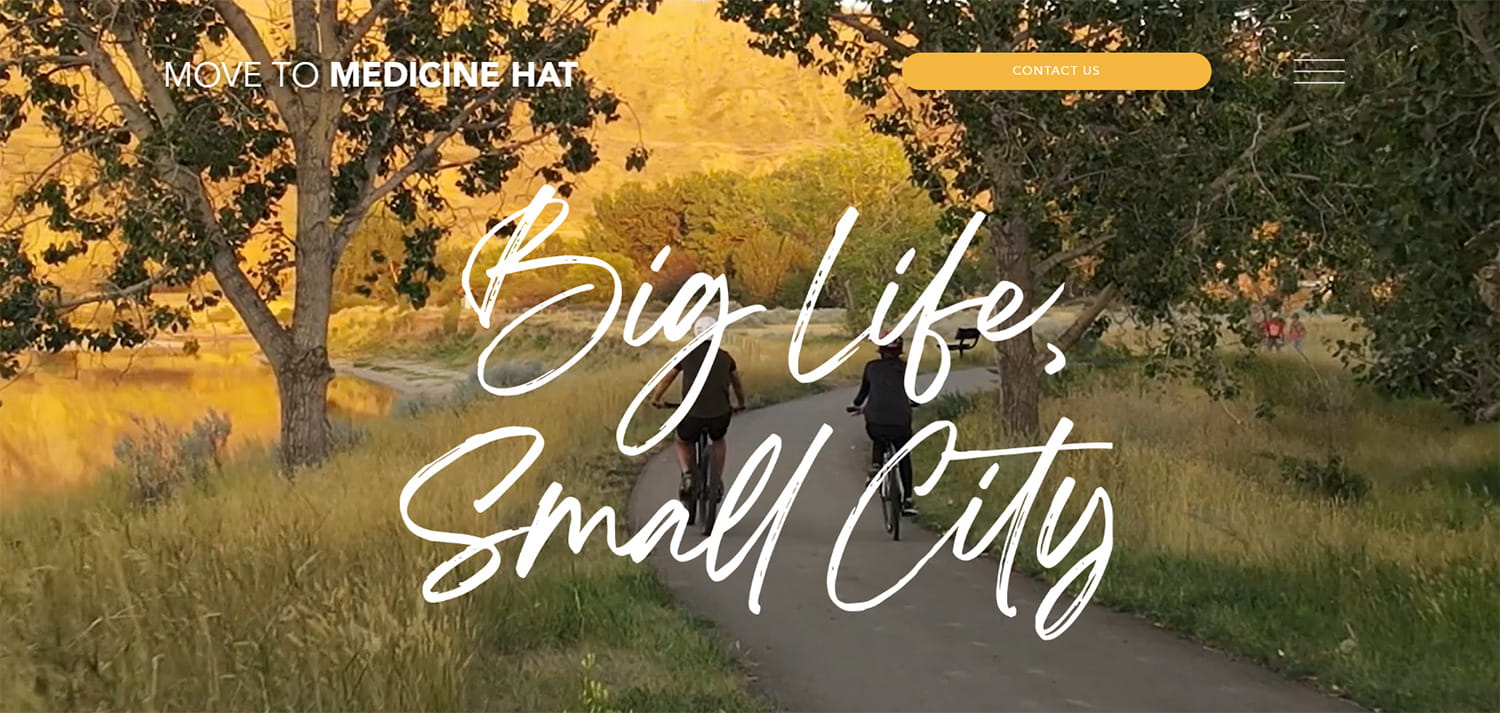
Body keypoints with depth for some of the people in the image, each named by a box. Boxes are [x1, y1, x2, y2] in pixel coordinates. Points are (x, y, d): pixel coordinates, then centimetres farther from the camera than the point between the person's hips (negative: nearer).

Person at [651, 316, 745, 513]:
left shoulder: (687, 355, 9)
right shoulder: (725, 357, 13)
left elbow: (666, 380, 20)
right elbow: (737, 384, 28)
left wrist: (656, 400, 38)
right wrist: (740, 404, 47)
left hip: (692, 415, -1)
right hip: (720, 416, 1)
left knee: (682, 444, 29)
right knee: (718, 441, 35)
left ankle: (686, 475, 3)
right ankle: (717, 481, 21)